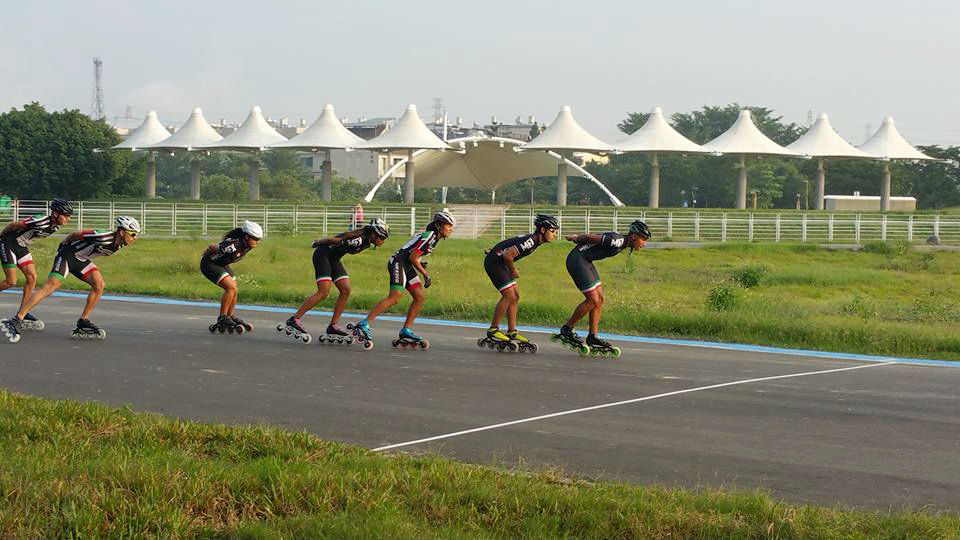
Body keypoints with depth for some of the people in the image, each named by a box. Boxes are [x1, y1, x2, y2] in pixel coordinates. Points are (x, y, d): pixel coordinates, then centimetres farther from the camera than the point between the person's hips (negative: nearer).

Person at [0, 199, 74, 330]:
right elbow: (14, 224, -20)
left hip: (21, 246, 8)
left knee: (31, 277, 0)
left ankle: (22, 314, 7)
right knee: (11, 282, -12)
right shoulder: (40, 222, -32)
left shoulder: (56, 226, -5)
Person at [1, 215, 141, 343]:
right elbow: (76, 234, -15)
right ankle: (16, 321, -25)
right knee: (51, 286, -20)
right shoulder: (104, 237, -30)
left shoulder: (119, 245, -4)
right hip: (67, 254, -9)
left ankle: (83, 322, 2)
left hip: (81, 259, 9)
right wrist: (63, 244, 1)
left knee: (99, 284, -6)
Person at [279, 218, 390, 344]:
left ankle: (332, 326, 3)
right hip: (323, 254, -9)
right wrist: (319, 243, -6)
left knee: (345, 291, 0)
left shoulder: (367, 242, 3)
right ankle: (293, 320, -14)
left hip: (334, 258, 9)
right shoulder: (358, 236, -27)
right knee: (323, 292, -17)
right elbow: (333, 240, -21)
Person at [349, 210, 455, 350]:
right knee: (394, 298, -20)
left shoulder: (433, 237, 18)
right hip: (399, 262, -11)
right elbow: (412, 257, -16)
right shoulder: (429, 236, -13)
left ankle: (406, 332, 8)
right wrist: (425, 274, -8)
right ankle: (363, 325, -24)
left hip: (406, 265, 11)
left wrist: (420, 264, 9)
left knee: (419, 297, 6)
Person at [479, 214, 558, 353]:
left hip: (500, 263, 10)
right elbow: (508, 255, -31)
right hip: (494, 262, -10)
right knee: (509, 295, -12)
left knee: (515, 296, 7)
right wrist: (513, 271, -15)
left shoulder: (534, 240, 6)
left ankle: (512, 332, 11)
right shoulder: (529, 241, -25)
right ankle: (492, 331, -4)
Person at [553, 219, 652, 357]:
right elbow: (591, 237, -19)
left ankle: (592, 338, 11)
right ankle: (566, 331, 2)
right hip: (577, 259, -10)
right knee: (593, 300, -10)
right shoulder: (617, 241, -23)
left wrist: (577, 238, 19)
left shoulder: (622, 243, 8)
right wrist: (576, 238, -2)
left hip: (585, 261, 10)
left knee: (599, 299, 7)